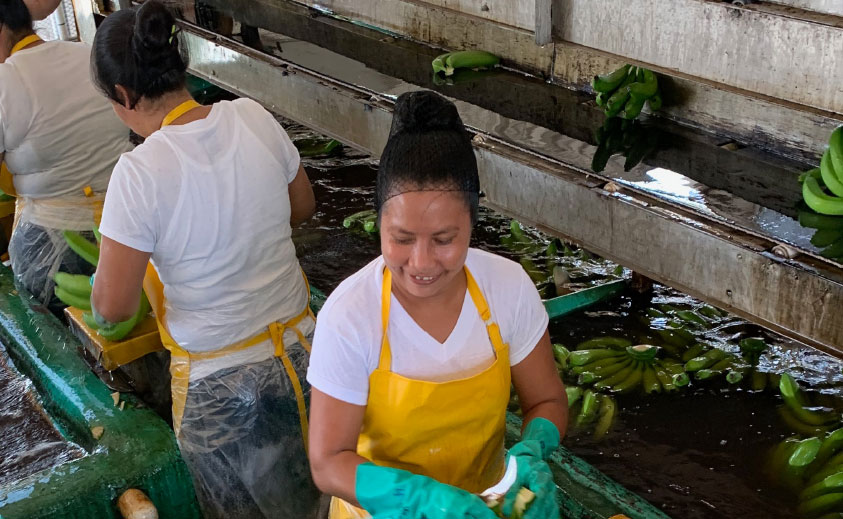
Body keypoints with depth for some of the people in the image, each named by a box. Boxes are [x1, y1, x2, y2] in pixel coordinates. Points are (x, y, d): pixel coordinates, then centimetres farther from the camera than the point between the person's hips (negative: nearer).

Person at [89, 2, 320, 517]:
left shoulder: (139, 174, -24)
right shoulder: (254, 117, -9)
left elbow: (113, 309, -18)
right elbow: (303, 205, 7)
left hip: (221, 386, -4)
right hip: (300, 352, 4)